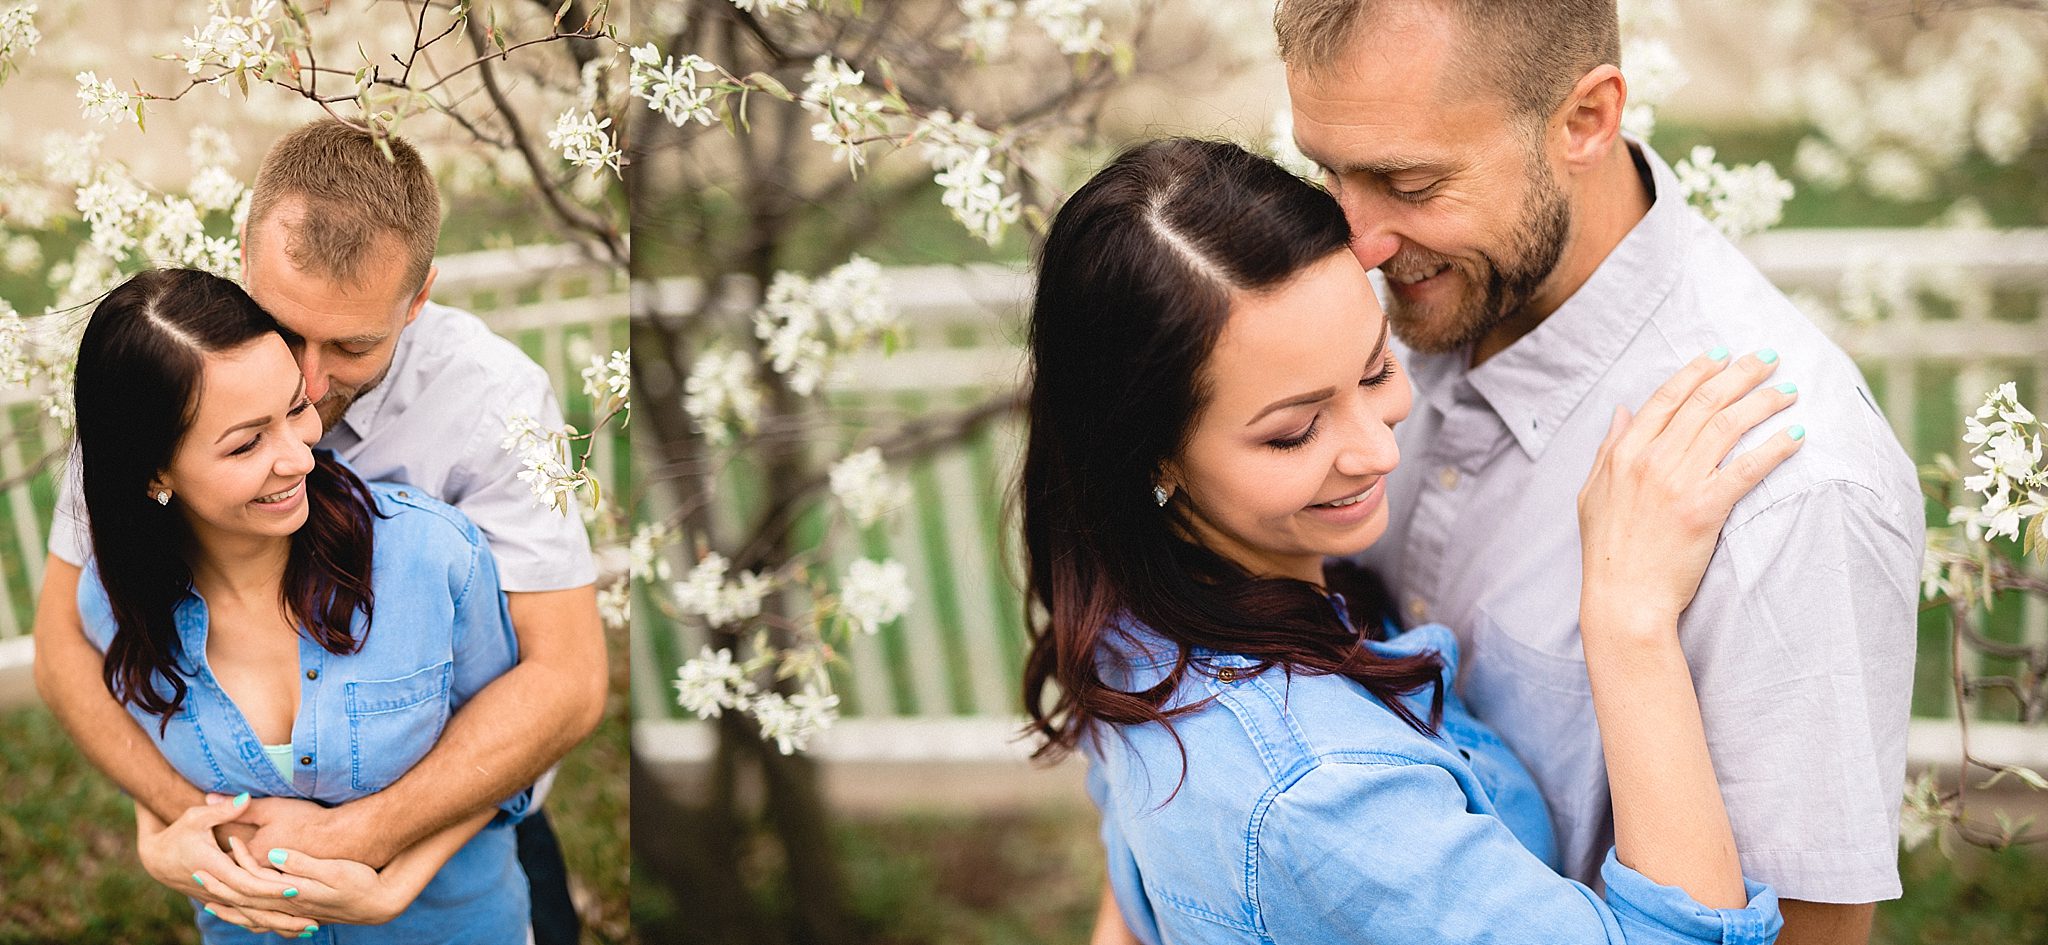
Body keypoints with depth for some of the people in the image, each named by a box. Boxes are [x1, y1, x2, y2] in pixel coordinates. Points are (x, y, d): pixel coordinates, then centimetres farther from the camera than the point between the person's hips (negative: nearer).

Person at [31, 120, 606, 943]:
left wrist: (361, 836, -37)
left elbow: (564, 677, -29)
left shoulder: (491, 400, -28)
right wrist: (183, 810, -33)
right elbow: (67, 640, -17)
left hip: (459, 805, -1)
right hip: (242, 808, 2)